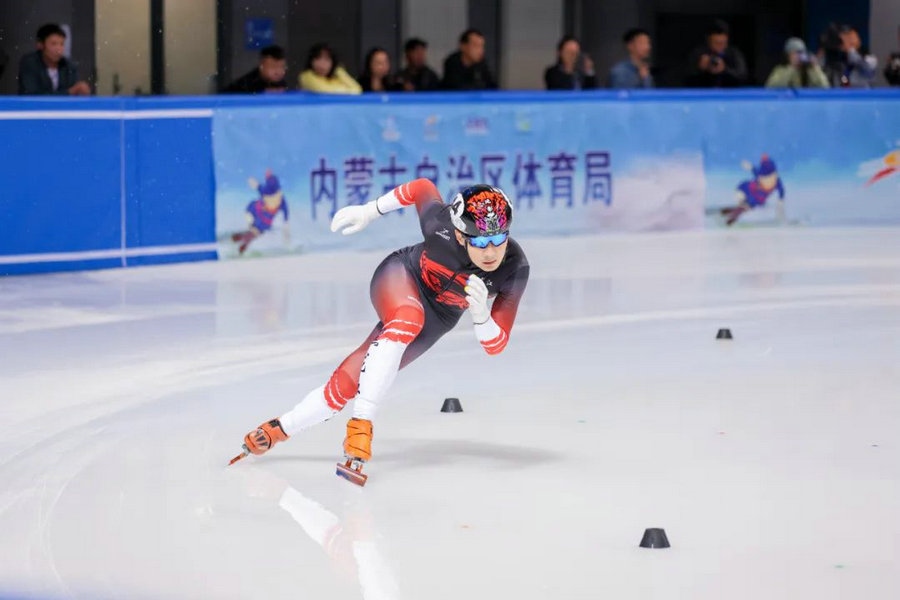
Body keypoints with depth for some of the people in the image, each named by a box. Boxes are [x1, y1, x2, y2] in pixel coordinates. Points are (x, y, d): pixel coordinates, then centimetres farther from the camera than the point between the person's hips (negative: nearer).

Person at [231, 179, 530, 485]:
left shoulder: (515, 269, -28)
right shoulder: (441, 222, -31)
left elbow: (495, 345, -24)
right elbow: (422, 188, -7)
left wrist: (479, 311, -44)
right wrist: (369, 211, -3)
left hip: (435, 319, 2)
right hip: (400, 276, -2)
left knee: (347, 382, -8)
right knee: (409, 318, -38)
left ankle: (280, 429, 11)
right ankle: (360, 424, -33)